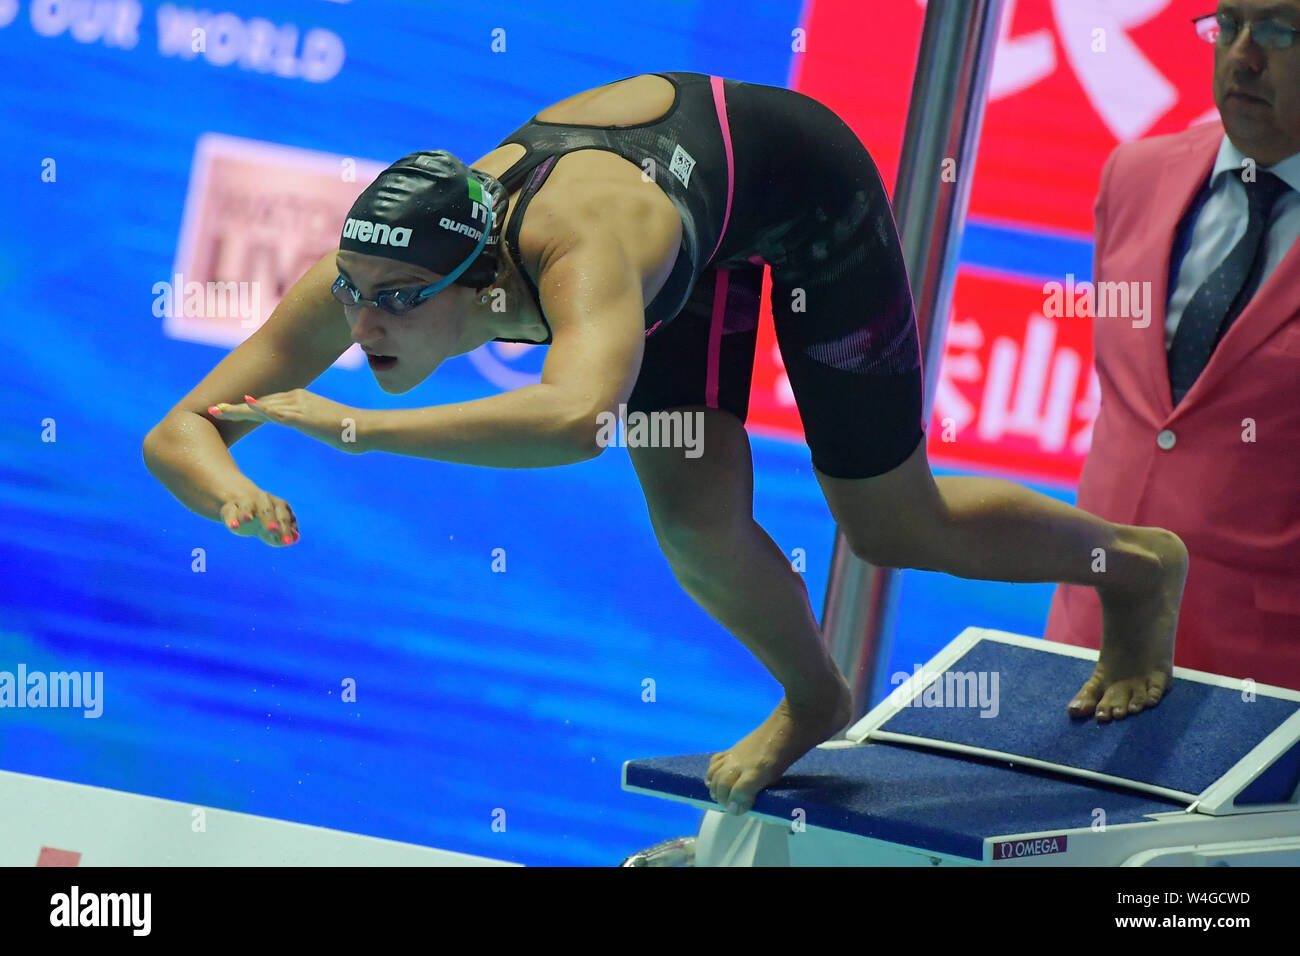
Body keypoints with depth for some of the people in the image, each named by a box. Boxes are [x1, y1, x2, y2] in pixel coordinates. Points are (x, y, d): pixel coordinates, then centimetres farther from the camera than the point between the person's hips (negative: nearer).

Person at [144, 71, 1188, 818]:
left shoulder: (581, 252, -50)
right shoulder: (374, 264, -32)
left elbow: (577, 417, -72)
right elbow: (179, 432, -31)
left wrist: (359, 428, -68)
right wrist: (235, 494, -54)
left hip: (788, 167, -5)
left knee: (894, 525, 6)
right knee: (694, 520, -7)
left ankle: (1137, 561, 35)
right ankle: (811, 702, 26)